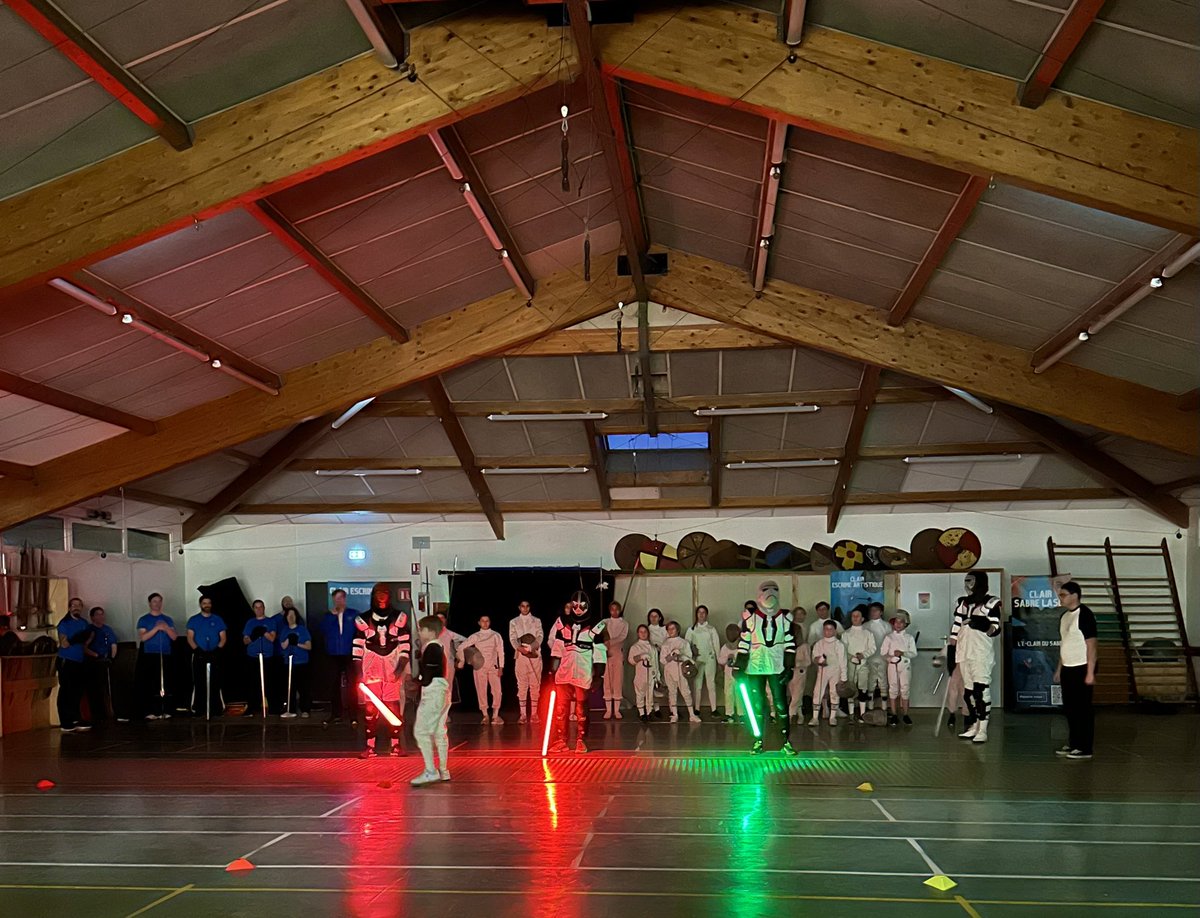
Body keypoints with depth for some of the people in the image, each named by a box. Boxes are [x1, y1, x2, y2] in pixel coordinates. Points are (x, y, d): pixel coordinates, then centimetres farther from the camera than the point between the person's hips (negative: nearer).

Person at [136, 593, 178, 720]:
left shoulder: (168, 619, 14)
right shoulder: (144, 620, 5)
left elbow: (174, 637, 5)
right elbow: (142, 637, -8)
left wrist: (167, 628, -14)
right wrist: (156, 628, -19)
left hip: (165, 655, 3)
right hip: (149, 656, -2)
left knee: (165, 684, -1)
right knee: (148, 684, -6)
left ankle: (165, 711, 0)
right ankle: (149, 712, -6)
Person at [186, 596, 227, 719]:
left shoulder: (218, 620, 11)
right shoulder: (193, 620, 10)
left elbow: (223, 638, 7)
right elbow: (190, 638, 3)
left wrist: (217, 650, -10)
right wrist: (197, 650, -13)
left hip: (215, 656, 0)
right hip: (199, 655, 0)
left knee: (215, 683, -4)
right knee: (198, 683, -3)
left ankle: (218, 708, -3)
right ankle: (197, 709, -1)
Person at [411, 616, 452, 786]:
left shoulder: (431, 648, -14)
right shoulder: (438, 647, 15)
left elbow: (428, 675, -19)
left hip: (433, 693, -10)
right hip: (441, 693, 10)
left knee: (421, 731, -9)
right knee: (439, 732, 13)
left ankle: (430, 771, -12)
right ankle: (443, 771, 18)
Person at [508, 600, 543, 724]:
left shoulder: (537, 621, 14)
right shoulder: (513, 622, 14)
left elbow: (540, 636, 2)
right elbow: (512, 638, 2)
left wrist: (531, 647, -16)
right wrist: (520, 648, -18)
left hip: (535, 655, 0)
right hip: (520, 655, 0)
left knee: (535, 684, -3)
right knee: (522, 685, -4)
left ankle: (534, 714, 0)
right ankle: (523, 714, -2)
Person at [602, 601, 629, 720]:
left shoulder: (624, 624, 10)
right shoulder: (605, 623, 12)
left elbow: (622, 637, -6)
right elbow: (603, 637, 1)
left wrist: (610, 642, -18)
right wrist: (605, 649, -15)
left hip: (618, 653, 0)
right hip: (607, 654, 0)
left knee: (618, 681, -3)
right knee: (607, 681, -3)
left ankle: (617, 710, 0)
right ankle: (608, 710, 0)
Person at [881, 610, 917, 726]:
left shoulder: (909, 637, 8)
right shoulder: (889, 637, 8)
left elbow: (914, 654, 1)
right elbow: (882, 653, 4)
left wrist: (903, 653, -14)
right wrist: (889, 657, -13)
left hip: (905, 665, 0)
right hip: (893, 665, 0)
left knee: (905, 689, 1)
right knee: (893, 689, 2)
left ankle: (905, 714, 8)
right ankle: (893, 715, 8)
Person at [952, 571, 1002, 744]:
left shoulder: (991, 602, -4)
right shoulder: (962, 602, 16)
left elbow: (996, 627, -7)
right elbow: (956, 626, 14)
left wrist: (989, 629, -27)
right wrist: (951, 651, 11)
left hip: (981, 652, -7)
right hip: (964, 652, 7)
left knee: (981, 689, -11)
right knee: (968, 689, 9)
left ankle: (983, 730, -11)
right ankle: (975, 725, 18)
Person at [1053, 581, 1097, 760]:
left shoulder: (1084, 614, -13)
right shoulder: (1064, 616, 12)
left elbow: (1091, 645, -15)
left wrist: (1090, 672, -18)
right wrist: (1059, 669, 17)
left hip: (1081, 669, -8)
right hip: (1067, 669, 8)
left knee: (1083, 709, -3)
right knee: (1069, 709, 12)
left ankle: (1085, 749, 2)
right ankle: (1073, 744, 21)